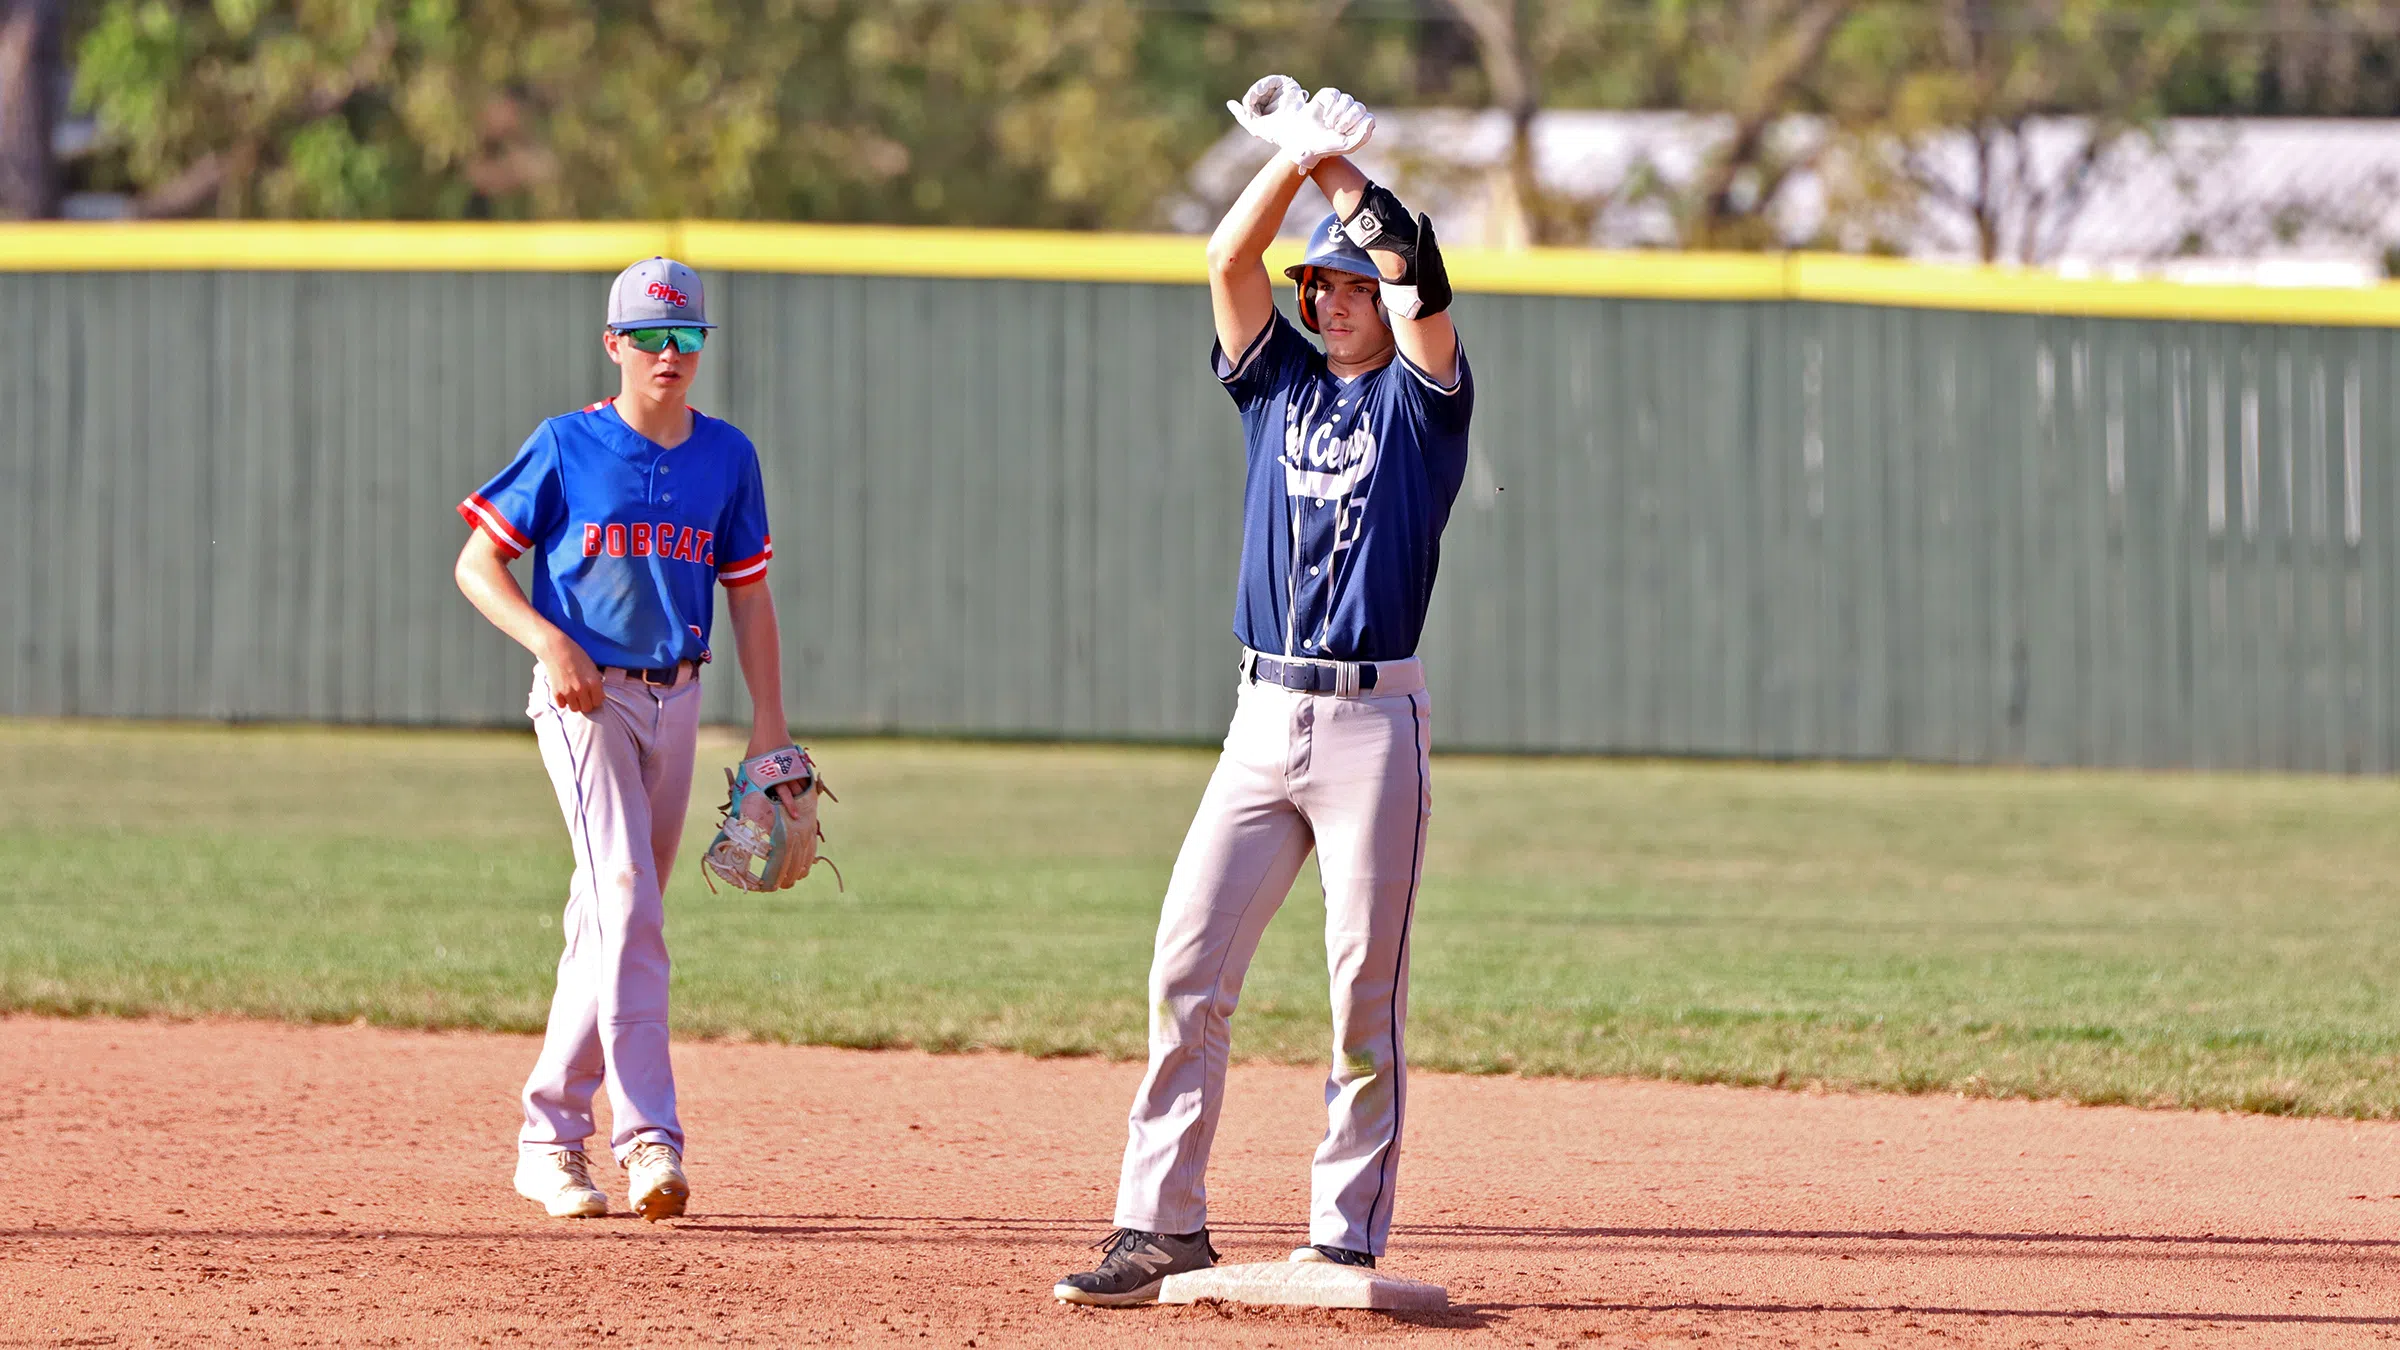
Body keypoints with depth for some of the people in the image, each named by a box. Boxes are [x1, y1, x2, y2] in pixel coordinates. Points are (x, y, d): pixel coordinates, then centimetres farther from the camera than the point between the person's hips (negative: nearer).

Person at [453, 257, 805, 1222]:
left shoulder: (726, 457, 6)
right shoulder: (567, 447, -5)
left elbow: (749, 596, 12)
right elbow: (477, 564, -2)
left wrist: (770, 725, 5)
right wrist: (549, 641, -18)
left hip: (675, 705, 5)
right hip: (585, 698, -5)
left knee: (607, 924, 10)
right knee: (627, 905, -17)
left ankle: (550, 1139, 20)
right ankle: (648, 1139, -24)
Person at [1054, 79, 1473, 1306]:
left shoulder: (1419, 398, 3)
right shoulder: (1280, 385, 15)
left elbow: (1420, 284, -16)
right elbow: (1228, 262, 2)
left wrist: (1343, 170, -17)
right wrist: (1295, 157, -10)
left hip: (1373, 721, -4)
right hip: (1263, 719, 4)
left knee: (1365, 992, -3)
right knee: (1187, 968, -3)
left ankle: (1347, 1239, 2)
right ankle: (1162, 1227, 0)